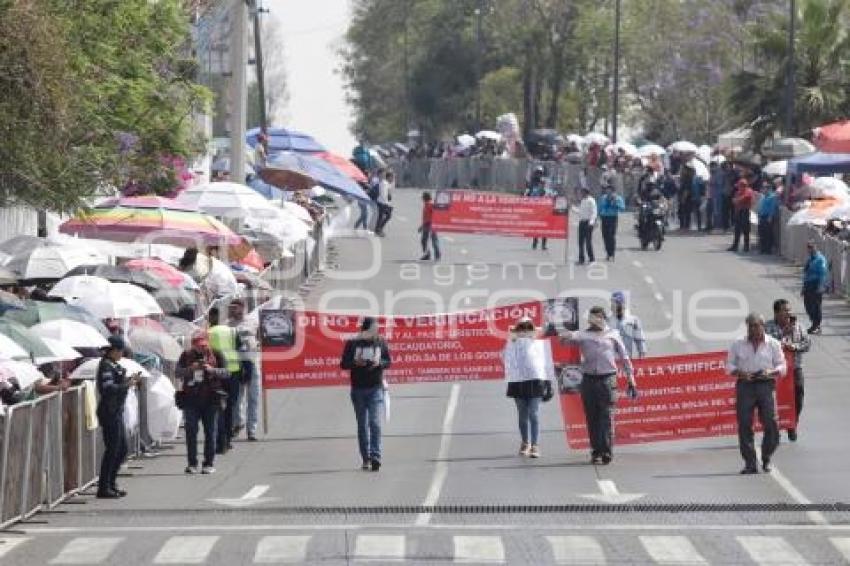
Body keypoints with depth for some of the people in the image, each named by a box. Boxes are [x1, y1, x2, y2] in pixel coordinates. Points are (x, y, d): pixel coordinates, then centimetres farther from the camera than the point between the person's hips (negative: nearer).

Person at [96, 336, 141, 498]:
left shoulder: (115, 366, 15)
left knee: (122, 449, 14)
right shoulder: (106, 366, -14)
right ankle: (104, 488, -1)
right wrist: (127, 384, -16)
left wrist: (129, 379, 7)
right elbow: (109, 389, -23)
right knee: (112, 450, -6)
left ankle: (111, 484, 22)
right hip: (109, 412, -10)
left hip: (117, 411, 10)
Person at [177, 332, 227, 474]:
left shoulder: (216, 355, 7)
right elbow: (178, 373, 3)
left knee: (210, 432, 1)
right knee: (191, 432, -3)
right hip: (191, 399, 1)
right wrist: (190, 369, -15)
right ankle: (192, 463, 2)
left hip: (211, 399, -1)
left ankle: (209, 463, 6)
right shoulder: (186, 356, 9)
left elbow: (225, 373, 3)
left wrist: (212, 370, -15)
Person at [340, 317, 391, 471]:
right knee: (362, 425, 7)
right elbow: (344, 364, 0)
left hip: (376, 389, -1)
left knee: (375, 422, -13)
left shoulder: (380, 342, 2)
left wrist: (379, 363, -14)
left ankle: (375, 456, -18)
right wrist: (355, 363, -19)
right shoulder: (352, 343, -1)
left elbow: (388, 362, 7)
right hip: (358, 389, 1)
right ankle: (366, 459, 14)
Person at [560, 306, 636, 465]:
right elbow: (565, 338, -9)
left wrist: (631, 381, 10)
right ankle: (596, 452, 12)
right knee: (592, 418, 4)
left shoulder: (612, 335, 10)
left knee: (606, 417, -7)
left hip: (607, 379, -1)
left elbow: (625, 358, 13)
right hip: (589, 379, 1)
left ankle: (607, 453, -6)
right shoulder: (583, 335, 9)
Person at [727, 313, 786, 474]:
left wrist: (770, 372, -12)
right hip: (745, 386, 1)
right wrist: (740, 373, -9)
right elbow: (730, 365, 11)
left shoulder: (773, 344, 8)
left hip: (766, 384, -1)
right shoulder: (738, 344, 11)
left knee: (771, 423, -7)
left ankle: (766, 459, 14)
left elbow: (782, 366, 8)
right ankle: (750, 463, 0)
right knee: (744, 425, -5)